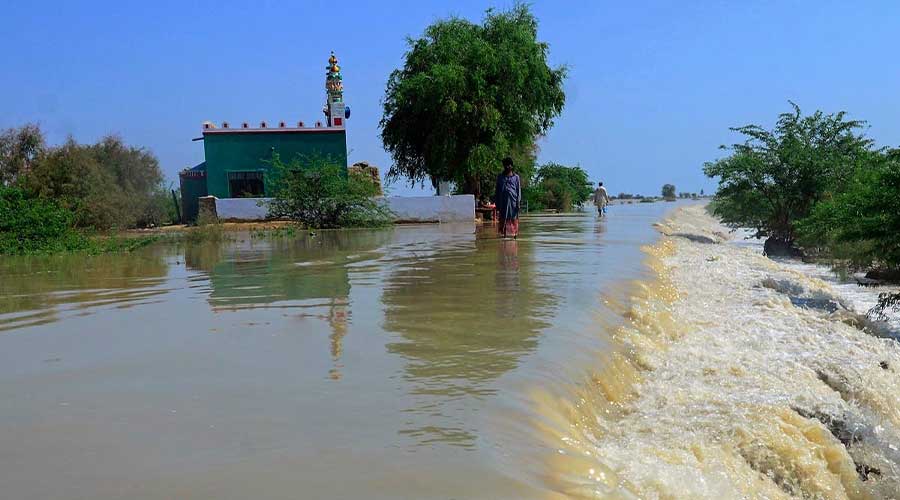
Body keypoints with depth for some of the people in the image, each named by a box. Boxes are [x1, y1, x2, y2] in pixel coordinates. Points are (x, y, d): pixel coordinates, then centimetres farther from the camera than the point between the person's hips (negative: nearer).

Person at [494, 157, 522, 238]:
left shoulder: (516, 177, 9)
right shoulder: (500, 177, 13)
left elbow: (519, 190, 7)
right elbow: (497, 190, 15)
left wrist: (518, 202, -4)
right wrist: (496, 203, 9)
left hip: (513, 201, -1)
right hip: (503, 201, 1)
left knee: (513, 219, -4)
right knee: (503, 218, -4)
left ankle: (513, 234, -2)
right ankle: (503, 234, -4)